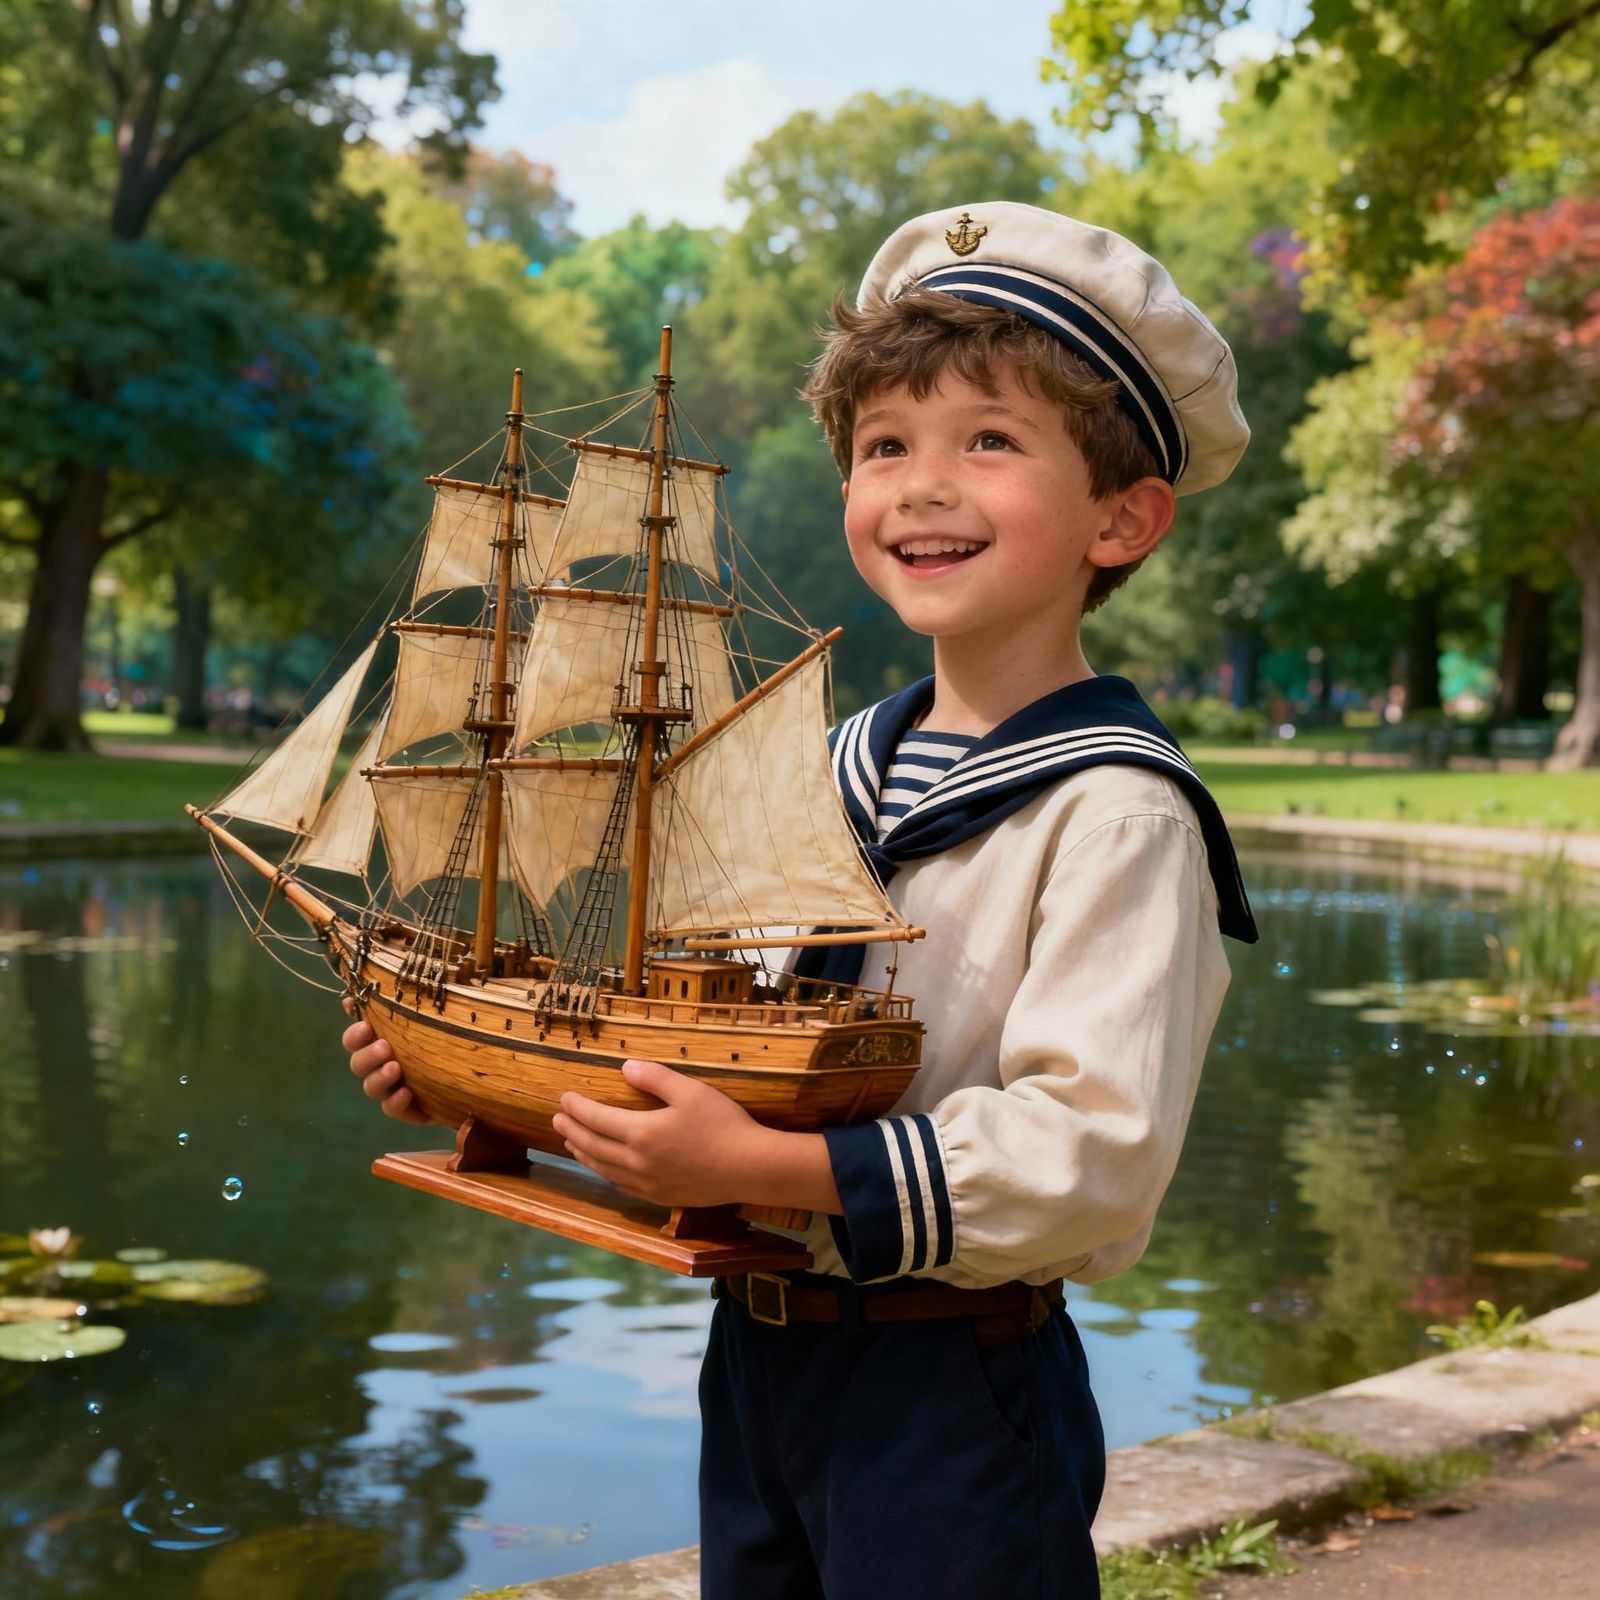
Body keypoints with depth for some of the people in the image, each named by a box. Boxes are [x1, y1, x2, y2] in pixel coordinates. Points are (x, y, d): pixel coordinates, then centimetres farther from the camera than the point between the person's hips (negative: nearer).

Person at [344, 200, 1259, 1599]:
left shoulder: (1116, 812, -17)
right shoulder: (834, 768, 8)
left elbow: (1088, 1149, -25)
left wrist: (763, 1167, -29)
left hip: (949, 1393, -7)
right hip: (757, 1362, 7)